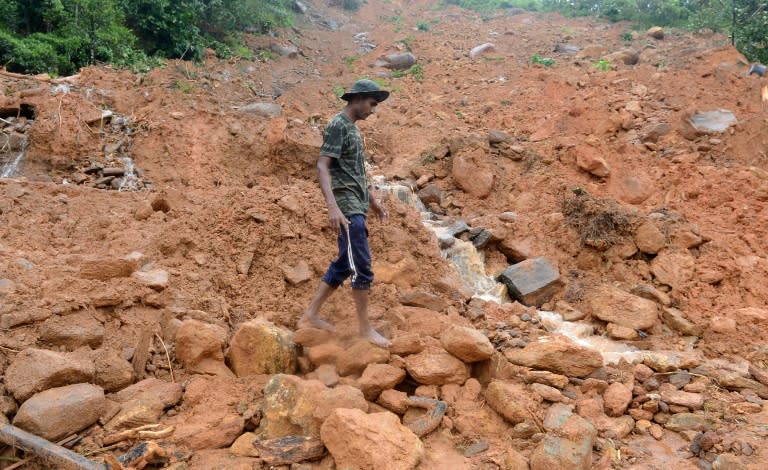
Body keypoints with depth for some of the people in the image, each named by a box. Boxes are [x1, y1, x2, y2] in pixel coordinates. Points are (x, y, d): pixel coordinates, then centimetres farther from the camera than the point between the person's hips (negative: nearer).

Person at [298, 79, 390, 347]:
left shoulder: (353, 128, 18)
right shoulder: (337, 126, -10)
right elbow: (322, 167, -20)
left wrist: (372, 200, 32)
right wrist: (333, 206, -30)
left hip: (358, 206, 10)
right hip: (347, 207, -10)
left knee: (343, 265, 12)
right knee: (361, 267, -6)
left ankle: (310, 316, 20)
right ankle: (365, 328, 4)